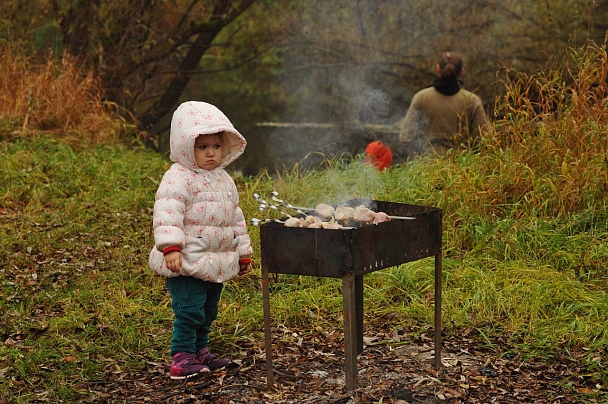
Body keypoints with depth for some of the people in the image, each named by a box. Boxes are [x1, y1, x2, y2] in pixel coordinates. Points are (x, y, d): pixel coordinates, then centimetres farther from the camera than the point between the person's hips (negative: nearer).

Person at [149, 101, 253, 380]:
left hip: (217, 262, 8)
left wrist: (243, 252, 22)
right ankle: (182, 358, -2)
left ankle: (200, 351, 29)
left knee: (208, 312, 16)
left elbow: (236, 218, 21)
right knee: (189, 310, -11)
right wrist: (170, 247, -34)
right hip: (187, 262, -8)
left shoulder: (224, 179, 14)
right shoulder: (178, 178, -12)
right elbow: (167, 214, -23)